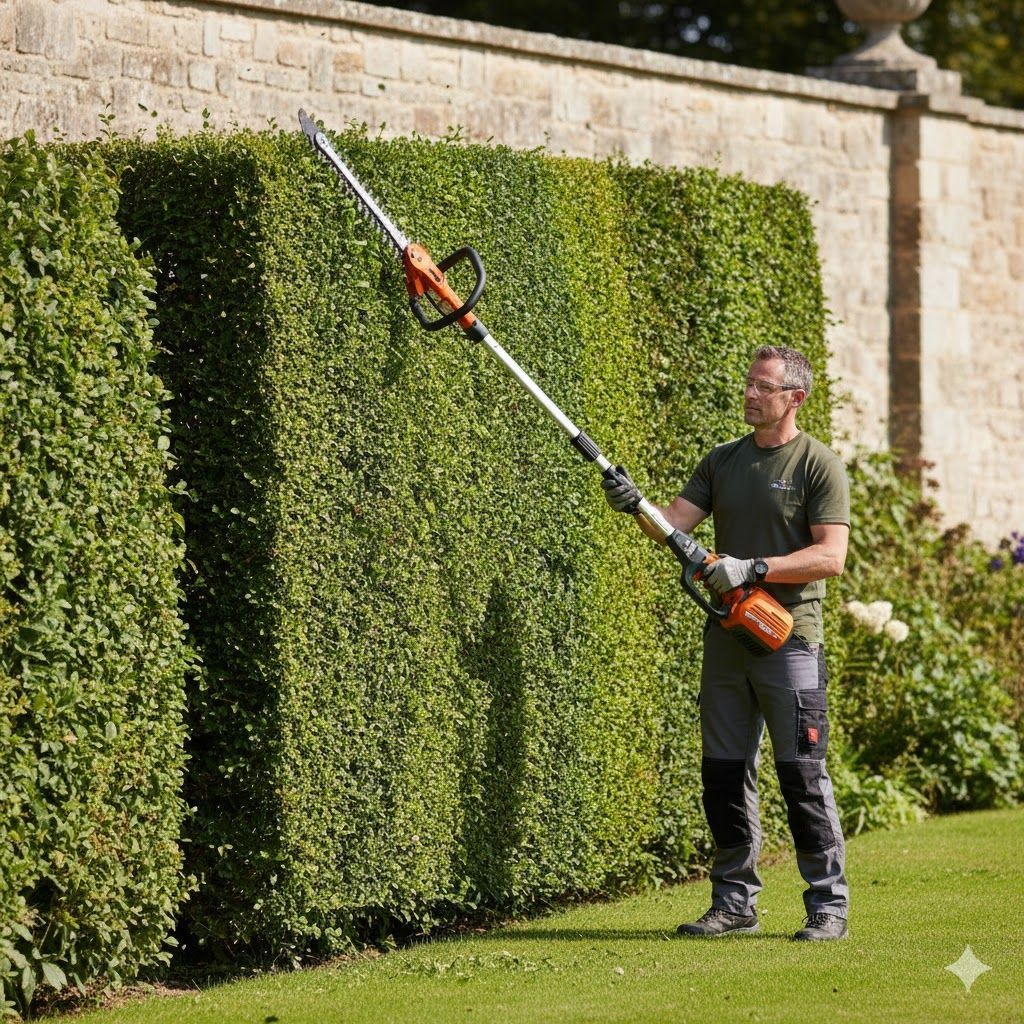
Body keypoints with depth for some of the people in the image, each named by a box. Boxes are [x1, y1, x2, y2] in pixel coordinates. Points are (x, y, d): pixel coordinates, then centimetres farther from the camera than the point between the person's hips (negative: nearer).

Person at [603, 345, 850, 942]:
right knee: (725, 776, 7)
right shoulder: (723, 462, 15)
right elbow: (674, 525, 7)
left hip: (790, 638, -6)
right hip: (726, 639, 6)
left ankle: (829, 907, 0)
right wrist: (637, 506, -13)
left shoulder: (819, 467, -3)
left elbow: (830, 557, -12)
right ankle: (735, 904, 14)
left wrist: (752, 568, -19)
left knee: (803, 775, -6)